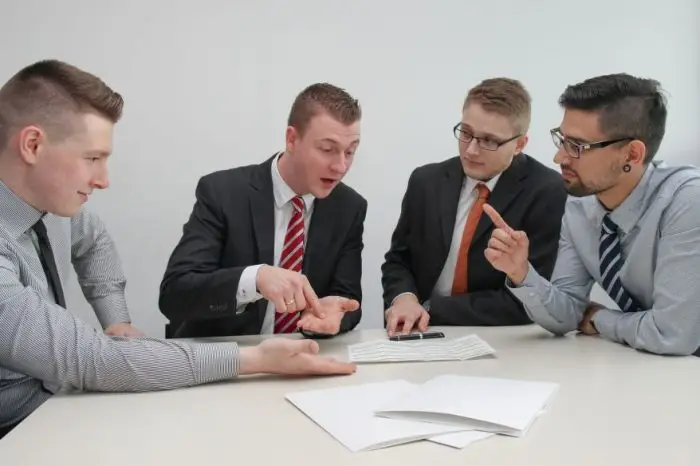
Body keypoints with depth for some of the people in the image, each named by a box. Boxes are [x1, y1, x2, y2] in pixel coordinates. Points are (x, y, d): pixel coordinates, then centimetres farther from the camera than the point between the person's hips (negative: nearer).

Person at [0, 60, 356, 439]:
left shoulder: (47, 199, -4)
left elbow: (92, 240, 17)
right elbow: (92, 361, -33)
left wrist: (118, 323, 7)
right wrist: (254, 358, -33)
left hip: (54, 402, 7)